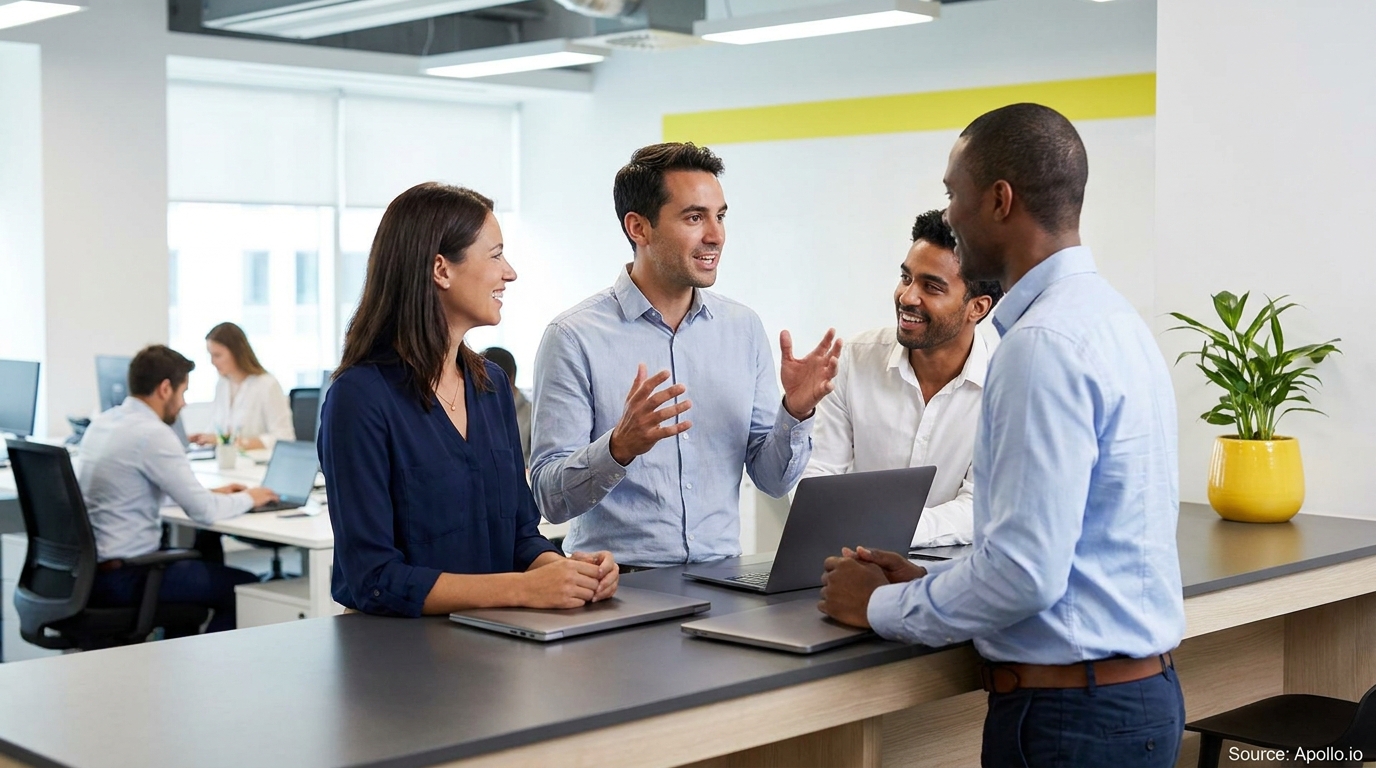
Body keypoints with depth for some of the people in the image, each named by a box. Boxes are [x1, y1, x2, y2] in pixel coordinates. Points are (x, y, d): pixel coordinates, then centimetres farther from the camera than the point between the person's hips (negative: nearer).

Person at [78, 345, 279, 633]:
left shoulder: (102, 422, 9)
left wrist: (211, 492, 20)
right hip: (120, 578, -9)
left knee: (203, 554, 28)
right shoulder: (152, 433, -18)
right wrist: (248, 499, 3)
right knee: (245, 587, -1)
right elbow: (204, 512, -17)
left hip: (86, 569, 9)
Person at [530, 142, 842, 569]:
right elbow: (551, 499, -9)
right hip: (619, 582, -4)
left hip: (721, 578, 4)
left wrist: (795, 412, -7)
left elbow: (773, 480, 10)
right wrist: (620, 447, -25)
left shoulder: (745, 330, 9)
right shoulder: (574, 338, -6)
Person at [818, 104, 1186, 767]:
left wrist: (881, 606, -9)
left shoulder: (1044, 343, -20)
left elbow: (1026, 570, -23)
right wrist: (924, 582, 13)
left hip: (1072, 714, -9)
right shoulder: (1107, 314, 11)